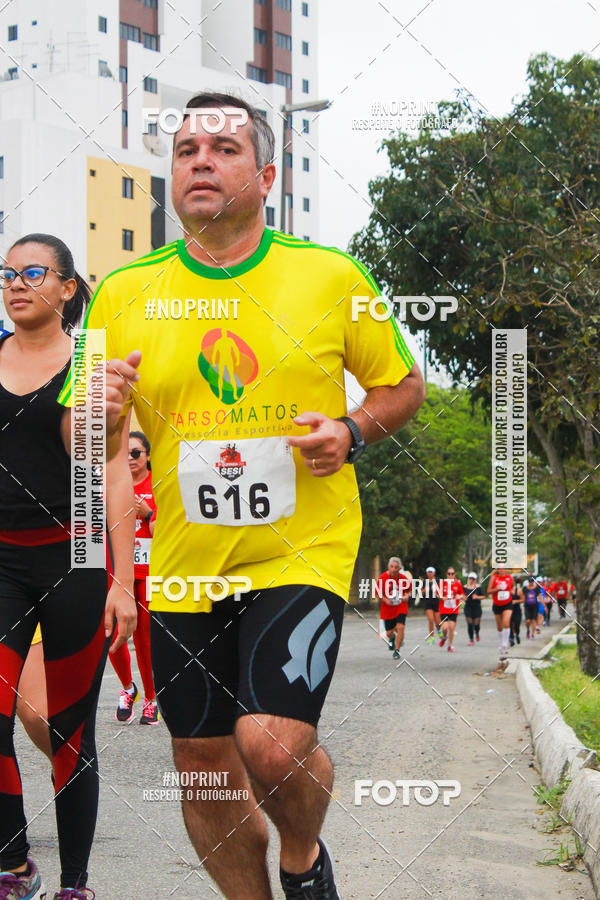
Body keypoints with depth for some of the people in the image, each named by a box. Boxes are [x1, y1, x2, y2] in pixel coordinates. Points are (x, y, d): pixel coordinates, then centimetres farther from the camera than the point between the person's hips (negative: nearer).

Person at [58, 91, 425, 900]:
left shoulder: (331, 276, -3)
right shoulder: (124, 293, 1)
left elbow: (403, 384, 10)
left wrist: (350, 432, -11)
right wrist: (101, 417, -18)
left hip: (302, 553, -3)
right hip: (184, 567, 3)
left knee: (274, 746, -19)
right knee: (203, 767, 9)